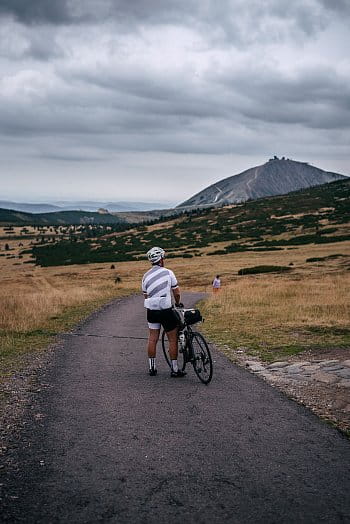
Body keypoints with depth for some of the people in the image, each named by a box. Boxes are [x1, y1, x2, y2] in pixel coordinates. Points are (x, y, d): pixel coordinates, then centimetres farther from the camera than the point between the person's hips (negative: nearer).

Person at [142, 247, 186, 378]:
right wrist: (178, 303, 18)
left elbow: (146, 296, 11)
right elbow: (176, 293, -1)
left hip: (151, 311, 5)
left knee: (152, 339, 12)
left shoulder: (146, 276, 7)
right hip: (166, 310, -4)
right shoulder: (168, 273, -6)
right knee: (173, 340, 5)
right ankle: (175, 369, 8)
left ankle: (152, 368, 18)